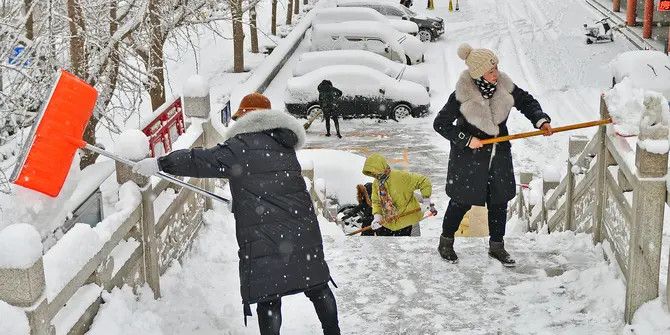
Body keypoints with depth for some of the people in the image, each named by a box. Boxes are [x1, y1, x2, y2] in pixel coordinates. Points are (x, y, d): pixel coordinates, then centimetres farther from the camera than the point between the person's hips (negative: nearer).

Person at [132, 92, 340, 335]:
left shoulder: (242, 146, -7)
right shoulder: (283, 145, 14)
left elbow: (203, 161, -8)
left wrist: (160, 164, -2)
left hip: (263, 237, -6)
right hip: (302, 230, 6)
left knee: (268, 297, 1)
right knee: (316, 286, 17)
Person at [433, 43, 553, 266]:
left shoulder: (504, 87, -9)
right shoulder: (462, 96, -21)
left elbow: (526, 102, 7)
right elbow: (440, 124, -13)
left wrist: (541, 120, -9)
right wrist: (466, 139, -18)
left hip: (499, 155, 5)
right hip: (469, 157, -4)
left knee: (499, 201, 12)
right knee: (462, 202, 8)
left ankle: (496, 246, 30)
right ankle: (446, 242, 30)